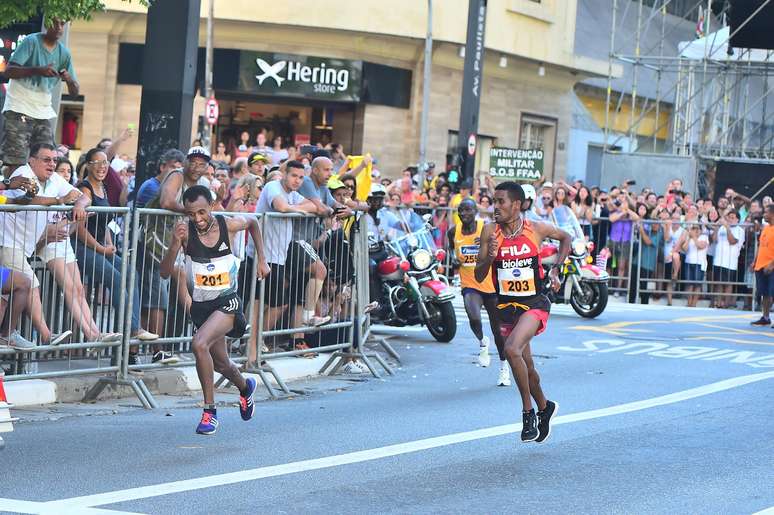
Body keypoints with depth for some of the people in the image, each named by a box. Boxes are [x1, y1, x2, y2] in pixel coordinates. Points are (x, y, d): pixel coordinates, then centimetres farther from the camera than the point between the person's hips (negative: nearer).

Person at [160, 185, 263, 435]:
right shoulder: (185, 231, -13)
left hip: (227, 302, -3)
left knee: (199, 344, -29)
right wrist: (175, 243, -33)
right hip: (201, 305, 3)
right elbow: (165, 273, -18)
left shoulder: (230, 225, -12)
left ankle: (210, 411, -17)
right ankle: (245, 387, 55)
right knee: (221, 364, 19)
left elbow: (253, 223, 13)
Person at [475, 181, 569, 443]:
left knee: (512, 349, -28)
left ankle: (528, 412, -14)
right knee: (526, 367, 16)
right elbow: (479, 276, -4)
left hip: (534, 303, -4)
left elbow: (566, 237, 13)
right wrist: (489, 256, -23)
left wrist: (555, 269, 4)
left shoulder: (536, 229, -9)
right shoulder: (490, 232, -5)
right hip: (506, 305, 4)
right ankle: (544, 407, 44)